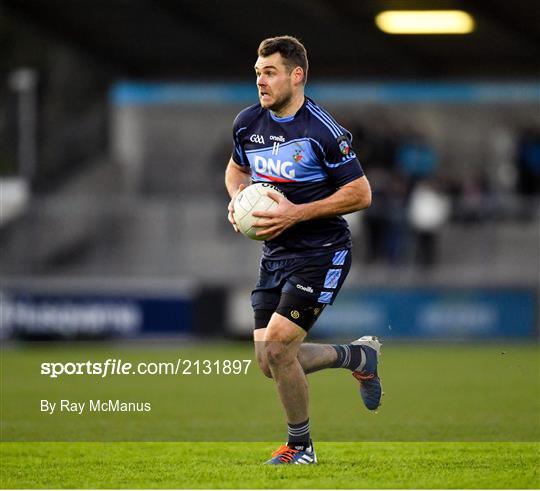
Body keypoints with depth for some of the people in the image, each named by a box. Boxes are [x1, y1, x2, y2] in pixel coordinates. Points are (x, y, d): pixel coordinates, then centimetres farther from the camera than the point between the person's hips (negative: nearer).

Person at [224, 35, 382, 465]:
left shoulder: (323, 131, -17)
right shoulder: (247, 123, 3)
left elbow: (360, 194, -14)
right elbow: (237, 169, 23)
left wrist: (297, 213, -21)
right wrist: (238, 200, 0)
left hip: (321, 254, -7)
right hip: (275, 254, 7)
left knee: (276, 346, -17)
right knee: (269, 361, 3)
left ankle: (300, 446, 3)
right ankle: (359, 356, 28)